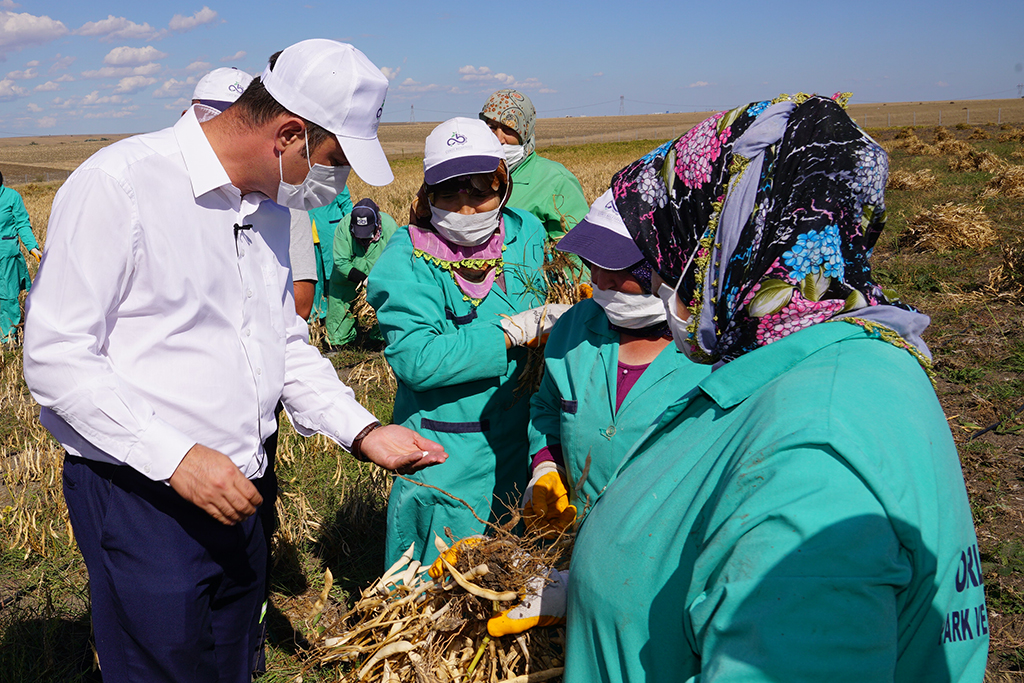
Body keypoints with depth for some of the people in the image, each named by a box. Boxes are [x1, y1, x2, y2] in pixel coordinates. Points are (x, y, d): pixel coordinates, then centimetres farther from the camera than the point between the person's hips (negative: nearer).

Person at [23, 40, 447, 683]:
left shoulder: (269, 205, 8)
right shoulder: (118, 185, -17)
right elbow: (56, 357, -18)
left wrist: (363, 432, 3)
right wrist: (176, 457, -24)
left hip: (241, 489, 8)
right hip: (141, 497, -7)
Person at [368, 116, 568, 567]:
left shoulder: (525, 234, 1)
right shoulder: (406, 259, -15)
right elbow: (417, 359, -26)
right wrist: (516, 330, -23)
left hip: (519, 438, 5)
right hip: (445, 450, -4)